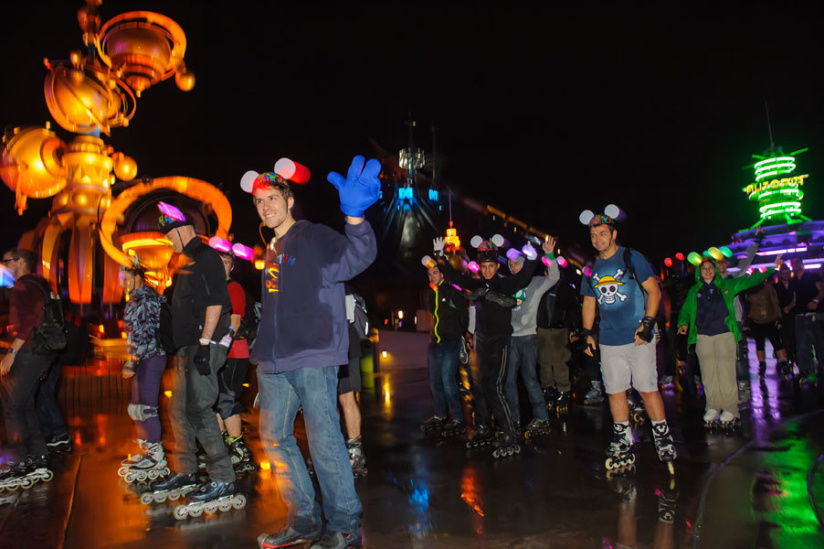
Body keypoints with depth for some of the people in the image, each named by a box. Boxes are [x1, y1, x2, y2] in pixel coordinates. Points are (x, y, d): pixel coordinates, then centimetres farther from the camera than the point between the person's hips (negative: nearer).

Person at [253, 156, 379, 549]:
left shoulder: (314, 237, -4)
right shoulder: (271, 250, 18)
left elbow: (357, 257, -25)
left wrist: (355, 215, -40)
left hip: (313, 358, -8)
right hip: (275, 362, 8)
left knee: (324, 440, -5)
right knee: (274, 436, 12)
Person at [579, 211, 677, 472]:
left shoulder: (631, 258, -1)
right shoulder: (592, 268, 12)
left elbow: (654, 291, -4)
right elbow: (589, 303, 18)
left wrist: (647, 323, -13)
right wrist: (587, 333, 9)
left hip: (637, 337, -4)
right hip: (608, 341, 5)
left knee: (647, 389, -4)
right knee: (615, 391, 7)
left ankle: (663, 440, 12)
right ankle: (623, 445, 17)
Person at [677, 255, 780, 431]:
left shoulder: (726, 285, 10)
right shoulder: (694, 291, 13)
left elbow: (750, 280, 14)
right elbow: (685, 310, 14)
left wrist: (772, 268, 10)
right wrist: (683, 323, -5)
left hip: (725, 334, -2)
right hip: (703, 337, 2)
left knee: (726, 373, -7)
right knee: (708, 375, 2)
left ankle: (730, 411, 2)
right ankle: (713, 409, 12)